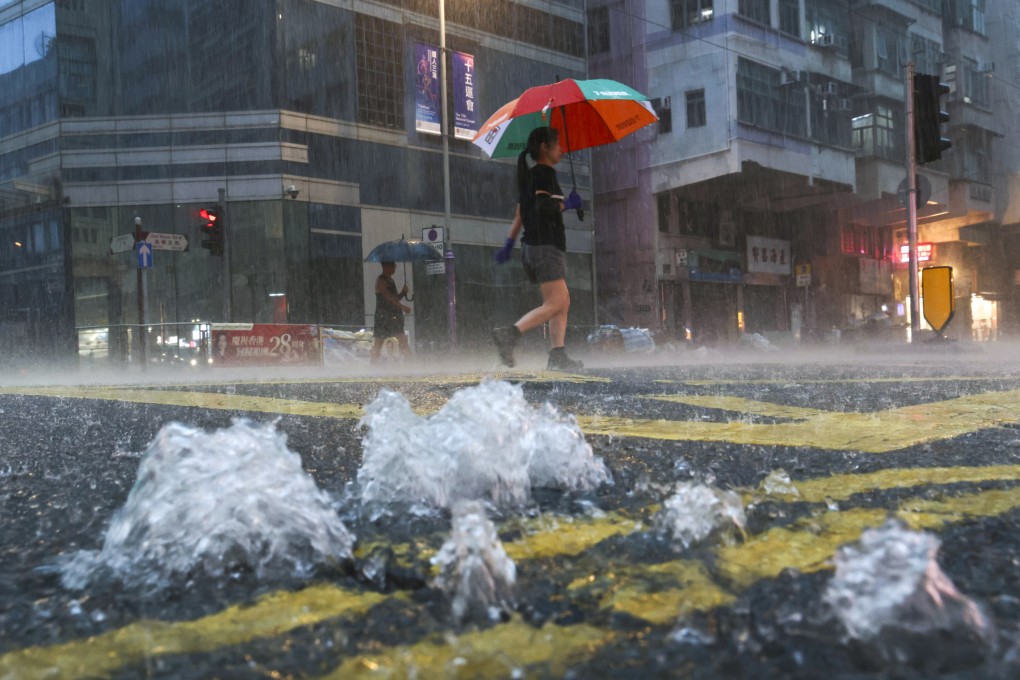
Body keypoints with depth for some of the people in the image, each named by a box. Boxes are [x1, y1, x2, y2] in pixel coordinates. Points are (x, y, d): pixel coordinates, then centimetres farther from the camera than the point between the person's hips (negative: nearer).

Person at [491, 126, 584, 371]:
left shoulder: (529, 175, 21)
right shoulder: (545, 173, -8)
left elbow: (520, 212, 22)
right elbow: (543, 205, -23)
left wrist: (509, 242, 22)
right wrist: (567, 204, -8)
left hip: (532, 245, 10)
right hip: (546, 245, -10)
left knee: (563, 301, 9)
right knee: (555, 303, -14)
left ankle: (557, 355, 3)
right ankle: (509, 334, -25)